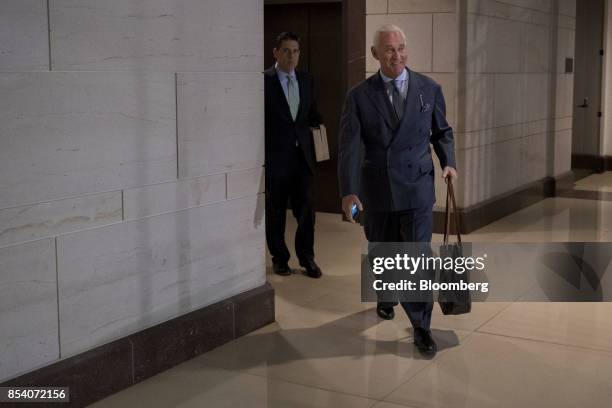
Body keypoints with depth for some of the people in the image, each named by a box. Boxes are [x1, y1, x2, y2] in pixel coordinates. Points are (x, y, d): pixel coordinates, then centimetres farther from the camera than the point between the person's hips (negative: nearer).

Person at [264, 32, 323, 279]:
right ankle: (279, 258, 23)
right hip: (274, 157, -3)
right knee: (275, 212, 8)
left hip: (302, 156, 4)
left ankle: (307, 258, 18)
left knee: (306, 210, 4)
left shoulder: (306, 80, 10)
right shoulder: (263, 81, -6)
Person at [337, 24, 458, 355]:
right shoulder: (359, 96, -4)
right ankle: (387, 297, 46)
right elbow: (349, 147, -12)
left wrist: (448, 162, -4)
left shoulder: (429, 89, 0)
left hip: (417, 188, 0)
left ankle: (421, 327, 6)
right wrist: (349, 191, -22)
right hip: (376, 191, 1)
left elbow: (442, 131, 13)